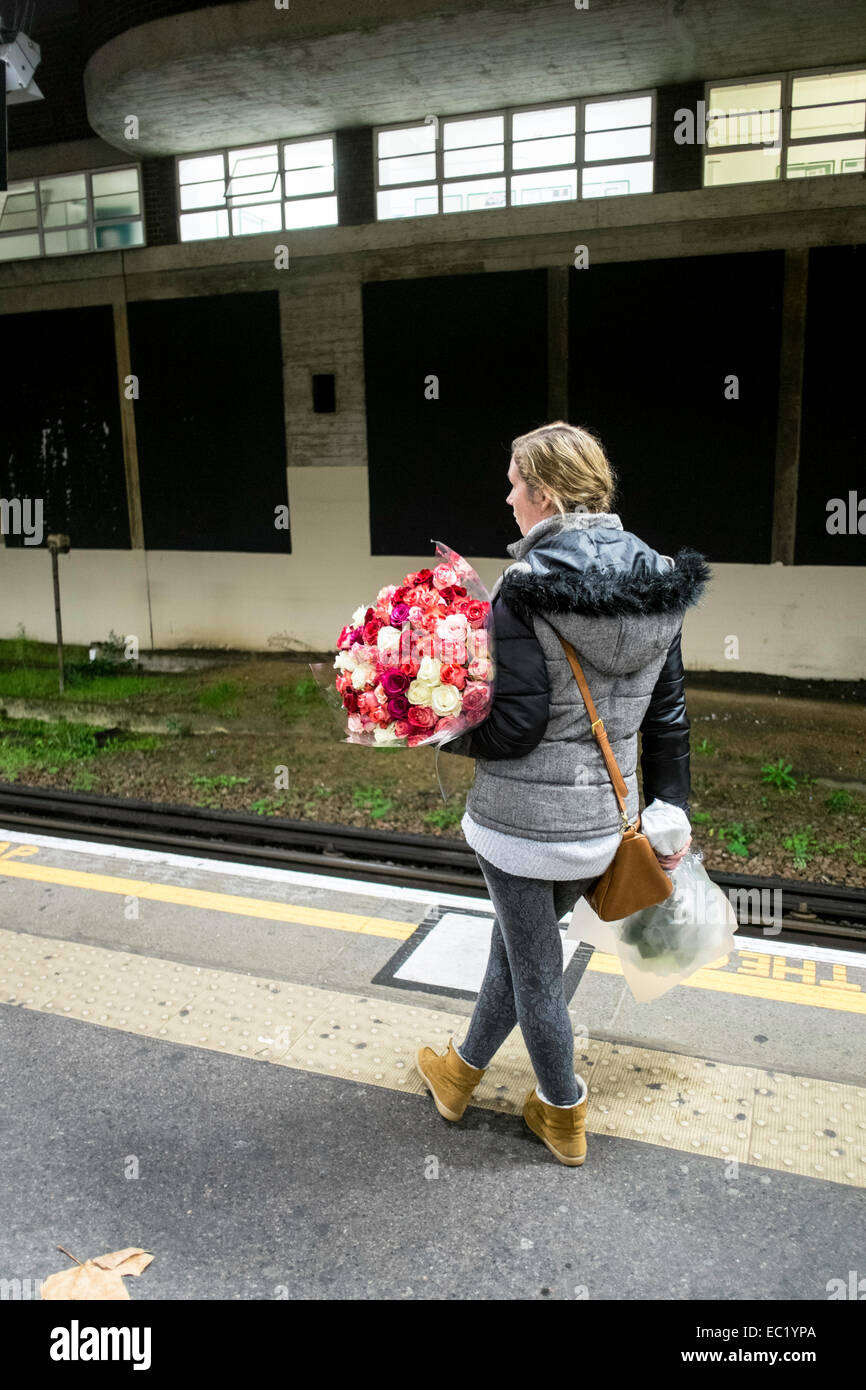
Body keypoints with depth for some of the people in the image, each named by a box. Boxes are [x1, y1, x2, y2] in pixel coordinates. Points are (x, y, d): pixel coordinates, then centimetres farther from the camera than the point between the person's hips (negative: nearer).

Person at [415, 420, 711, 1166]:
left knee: (535, 965, 14)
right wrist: (671, 812, 15)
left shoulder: (527, 587, -19)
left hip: (525, 817, -7)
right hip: (603, 818, 7)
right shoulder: (659, 585, 1)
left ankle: (564, 1117, 36)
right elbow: (668, 715, 7)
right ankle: (463, 1070, 46)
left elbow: (517, 723, -21)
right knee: (518, 939, 25)